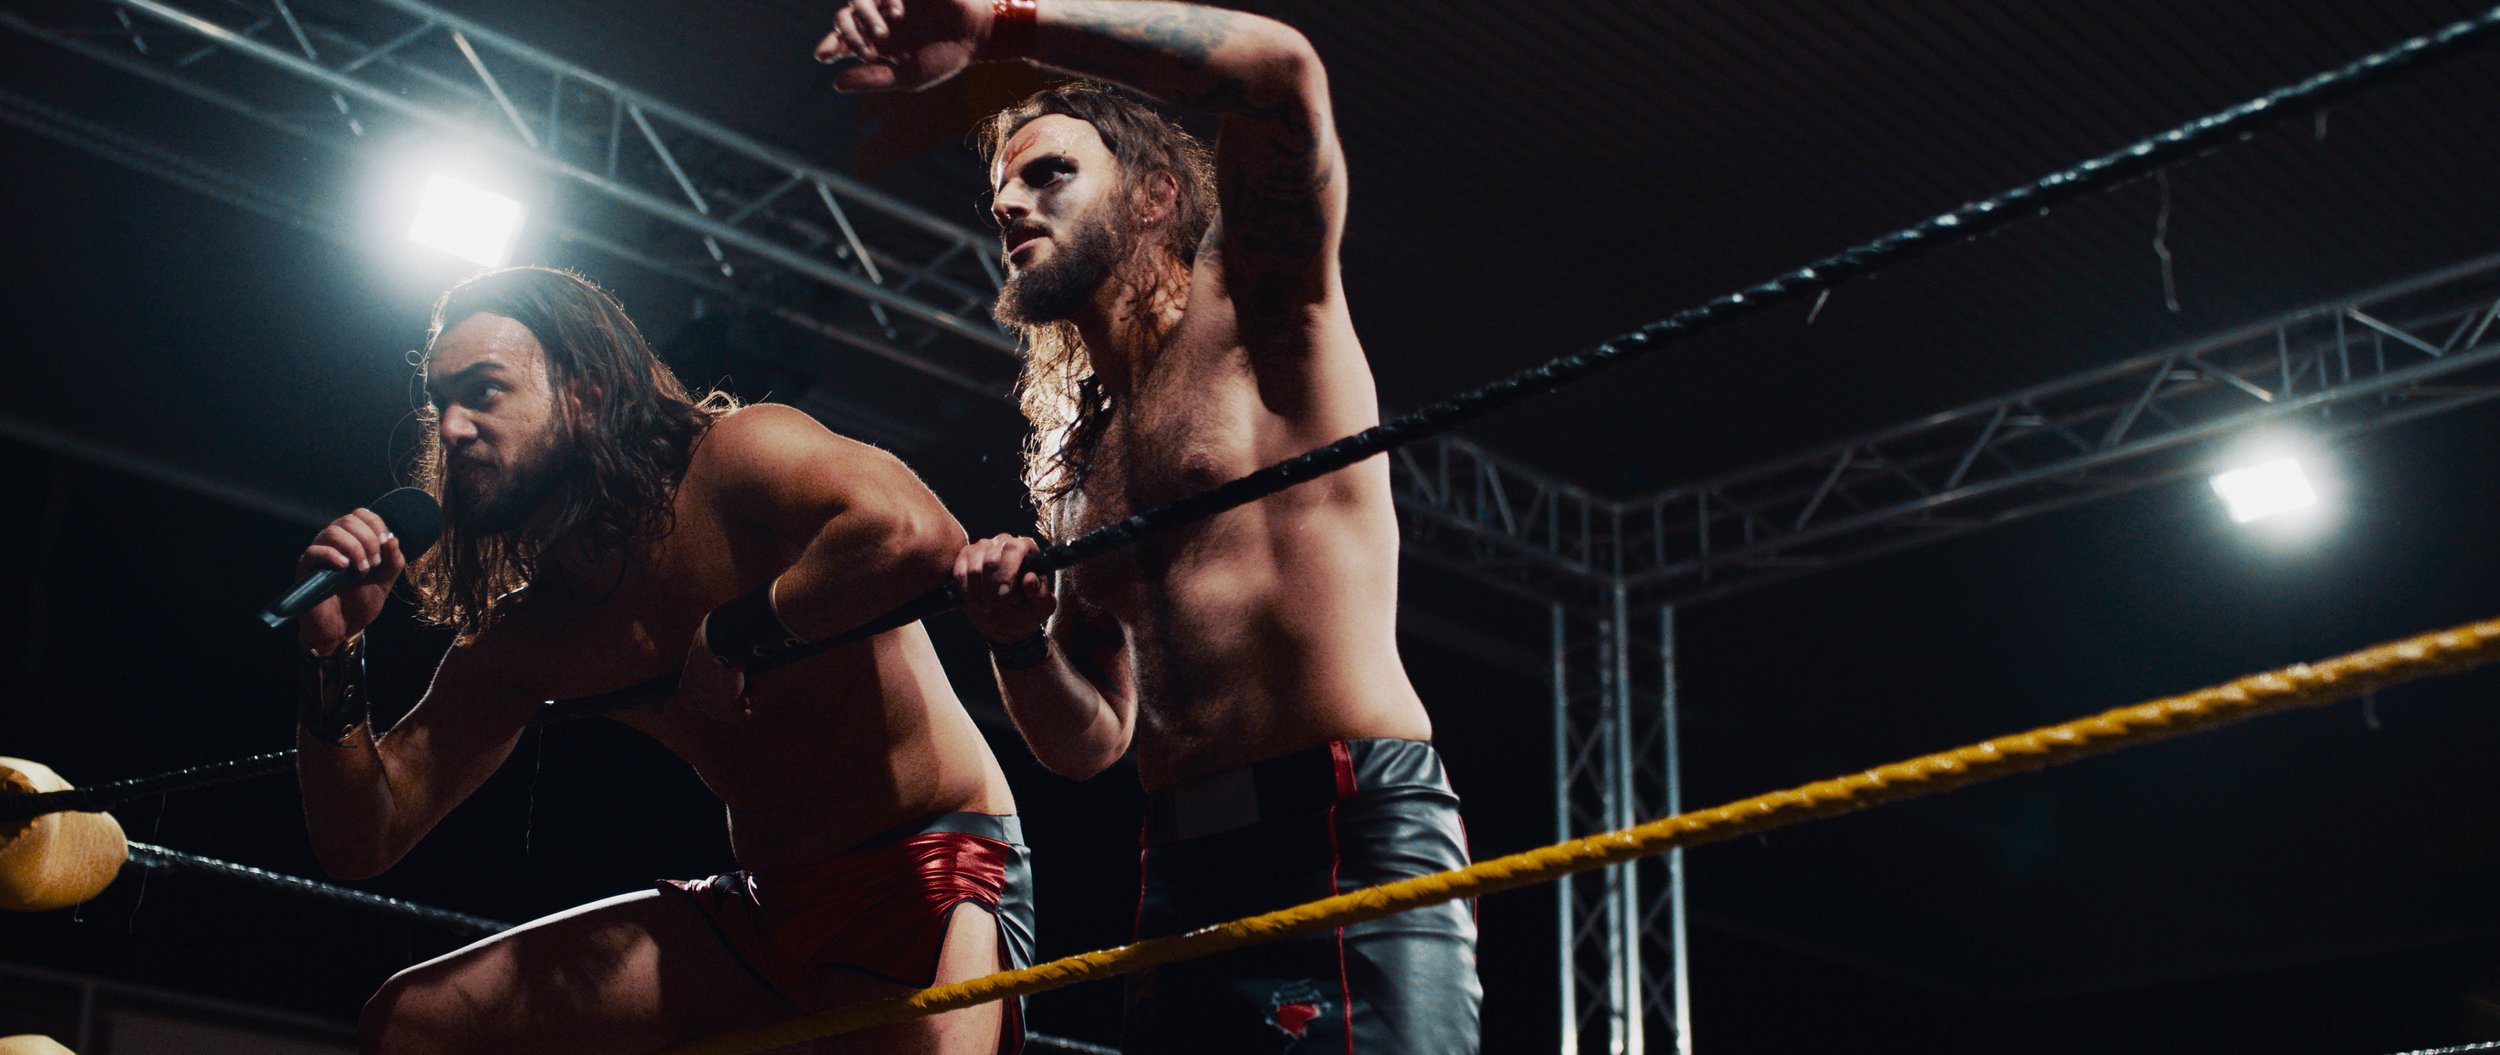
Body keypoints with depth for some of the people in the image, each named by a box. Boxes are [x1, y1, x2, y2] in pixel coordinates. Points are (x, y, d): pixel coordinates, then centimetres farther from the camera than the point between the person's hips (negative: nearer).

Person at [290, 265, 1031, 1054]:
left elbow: (916, 534, -35)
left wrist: (735, 631, -21)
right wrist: (334, 660, -6)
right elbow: (362, 843, 10)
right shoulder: (525, 636, 7)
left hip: (929, 879, -7)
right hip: (773, 912, 7)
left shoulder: (734, 455, -13)